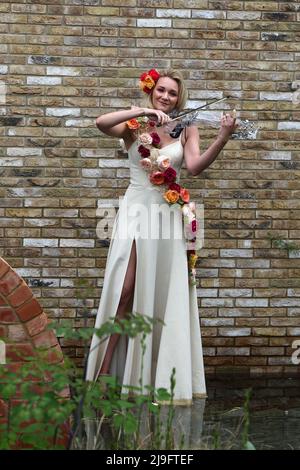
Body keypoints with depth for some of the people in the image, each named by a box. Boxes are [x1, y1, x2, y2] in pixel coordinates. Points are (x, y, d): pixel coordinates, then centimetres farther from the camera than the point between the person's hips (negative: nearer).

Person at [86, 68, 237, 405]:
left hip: (169, 216, 2)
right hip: (136, 211, -2)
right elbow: (101, 123, -15)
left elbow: (194, 166, -10)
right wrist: (143, 111, -23)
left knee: (164, 294, 6)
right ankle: (104, 370, 0)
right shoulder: (134, 127, 4)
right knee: (125, 290, -7)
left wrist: (223, 139, -24)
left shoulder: (186, 130, 7)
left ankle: (163, 377, 15)